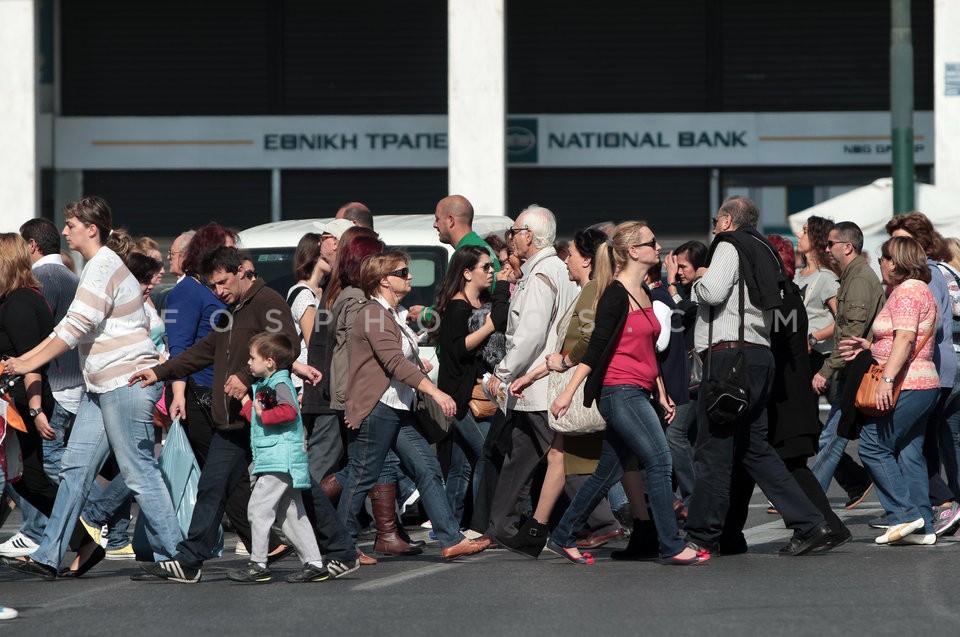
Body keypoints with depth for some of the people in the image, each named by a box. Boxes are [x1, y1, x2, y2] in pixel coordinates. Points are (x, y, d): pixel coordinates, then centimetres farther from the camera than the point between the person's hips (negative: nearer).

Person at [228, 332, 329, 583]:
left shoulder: (279, 384, -11)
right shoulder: (264, 385, 20)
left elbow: (288, 411, -28)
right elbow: (255, 416, 26)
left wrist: (263, 414, -18)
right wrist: (246, 402, 13)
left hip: (279, 459, -11)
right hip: (276, 461, 11)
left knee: (259, 507, -10)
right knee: (291, 514, 10)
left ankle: (258, 565, -9)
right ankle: (314, 564, 11)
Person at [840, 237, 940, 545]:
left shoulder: (906, 292, -12)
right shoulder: (920, 290, 20)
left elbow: (905, 338, -24)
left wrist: (887, 378, -30)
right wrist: (870, 347, 22)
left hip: (906, 385, -10)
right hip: (925, 384, 10)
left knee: (873, 446, -7)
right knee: (909, 453, 8)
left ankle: (905, 514, -10)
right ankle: (923, 528, 5)